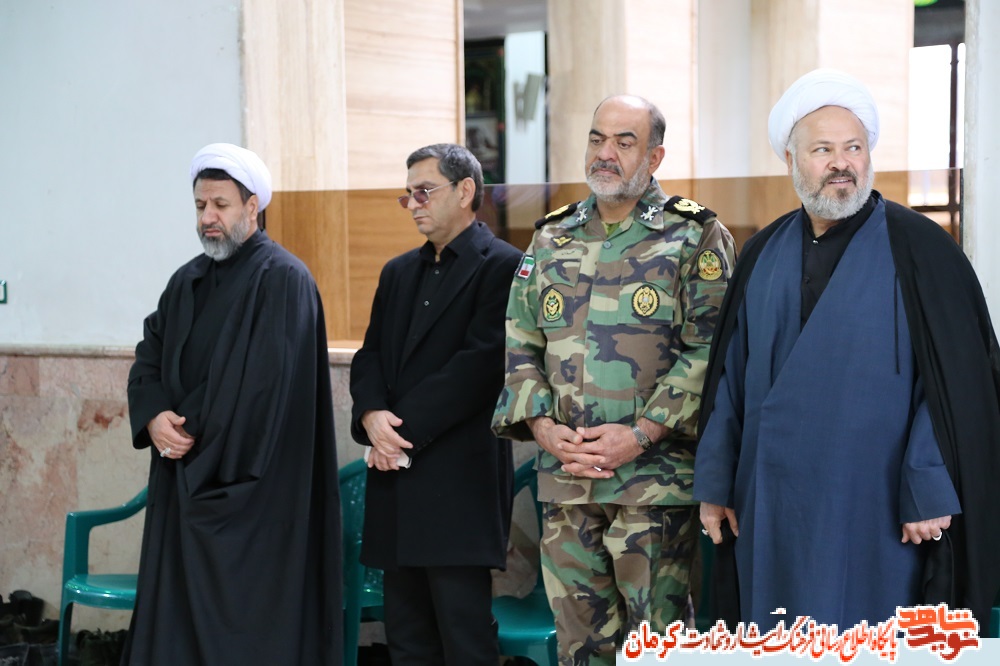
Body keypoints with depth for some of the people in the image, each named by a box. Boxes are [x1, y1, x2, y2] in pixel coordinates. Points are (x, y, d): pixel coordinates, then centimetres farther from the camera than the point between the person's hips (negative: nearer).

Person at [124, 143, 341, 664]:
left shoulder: (283, 280, -10)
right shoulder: (188, 280, 14)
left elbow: (270, 382, -17)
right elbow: (149, 358, 13)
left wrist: (199, 440, -12)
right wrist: (154, 417, -7)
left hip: (253, 488, -7)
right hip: (183, 482, 7)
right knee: (178, 616, 9)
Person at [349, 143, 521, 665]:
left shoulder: (501, 266, -5)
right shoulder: (398, 273, 20)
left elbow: (481, 363, -14)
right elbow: (370, 356, 14)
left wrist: (405, 430, -14)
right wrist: (372, 415, -7)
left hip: (458, 481, -7)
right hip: (398, 477, 7)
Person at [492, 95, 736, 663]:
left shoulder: (696, 238, -1)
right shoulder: (551, 241, 13)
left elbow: (710, 351, -9)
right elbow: (520, 347, 12)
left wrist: (641, 434, -16)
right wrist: (542, 425, -4)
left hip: (655, 482, -4)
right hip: (564, 480, 4)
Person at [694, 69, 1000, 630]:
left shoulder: (918, 248, -5)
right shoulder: (763, 256, 9)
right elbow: (731, 376, 12)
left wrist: (930, 493, -12)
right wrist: (715, 483, 8)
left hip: (876, 511, -4)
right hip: (773, 507, 4)